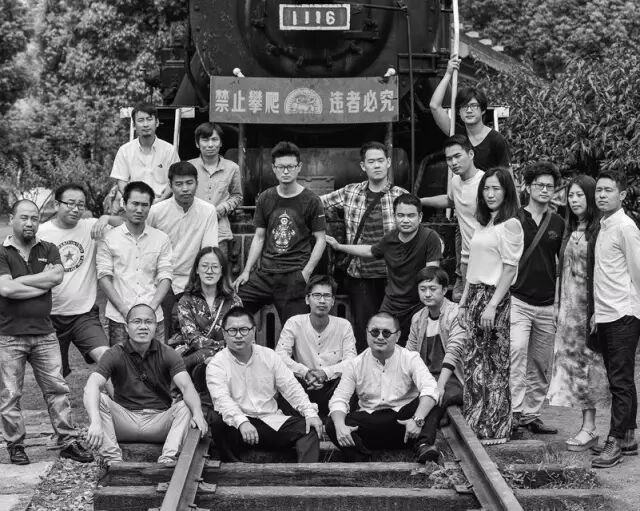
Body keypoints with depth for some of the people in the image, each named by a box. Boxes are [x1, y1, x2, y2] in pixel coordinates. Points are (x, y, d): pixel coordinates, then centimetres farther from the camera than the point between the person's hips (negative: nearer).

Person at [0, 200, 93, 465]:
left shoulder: (48, 250, 9)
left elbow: (57, 276, -10)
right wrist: (44, 282, -10)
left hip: (44, 333, 3)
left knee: (57, 388, 3)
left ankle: (68, 441, 9)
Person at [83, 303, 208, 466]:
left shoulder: (167, 354, -2)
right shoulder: (115, 355, -6)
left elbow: (187, 387, -17)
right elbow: (91, 386, -21)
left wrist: (198, 413, -40)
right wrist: (95, 421, -42)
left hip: (159, 420, 0)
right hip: (125, 418, 0)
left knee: (185, 406, -25)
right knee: (100, 399, -24)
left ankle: (167, 460, -34)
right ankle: (113, 459, -29)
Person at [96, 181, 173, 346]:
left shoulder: (162, 239, 9)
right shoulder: (109, 239, 4)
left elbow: (165, 277, 6)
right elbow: (104, 276, 0)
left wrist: (152, 307, -8)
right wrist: (124, 309, -10)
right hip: (119, 319, -1)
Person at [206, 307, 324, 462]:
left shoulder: (269, 356, 12)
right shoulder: (216, 365, -3)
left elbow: (291, 388, 10)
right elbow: (221, 399, -20)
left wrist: (310, 412, -8)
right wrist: (242, 422, -39)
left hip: (272, 421, 4)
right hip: (237, 426, -4)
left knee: (309, 427, -18)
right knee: (218, 420, -35)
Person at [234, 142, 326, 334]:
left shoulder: (310, 200, 0)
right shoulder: (265, 198, 11)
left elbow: (320, 240, 1)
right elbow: (259, 237, 15)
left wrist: (306, 272, -10)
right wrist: (246, 271, 6)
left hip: (295, 276, -4)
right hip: (265, 274, 4)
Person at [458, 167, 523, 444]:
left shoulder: (510, 224, -8)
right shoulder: (483, 224, 16)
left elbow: (509, 268, -13)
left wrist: (492, 306, -18)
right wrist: (463, 302, 13)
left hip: (495, 298, -7)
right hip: (475, 296, 8)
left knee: (494, 366, -1)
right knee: (473, 363, 8)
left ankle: (493, 429, 5)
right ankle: (474, 425, 15)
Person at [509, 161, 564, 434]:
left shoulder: (558, 223, 8)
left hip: (548, 305, 4)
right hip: (517, 300, -4)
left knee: (541, 365, 7)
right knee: (516, 351, -20)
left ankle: (532, 414, 16)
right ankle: (516, 411, -21)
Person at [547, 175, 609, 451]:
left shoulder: (598, 230, -11)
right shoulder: (570, 231, 13)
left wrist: (598, 310, -19)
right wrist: (559, 304, 14)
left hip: (589, 305, -7)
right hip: (569, 305, 7)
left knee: (588, 361, -3)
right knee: (572, 360, 7)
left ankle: (589, 428, 3)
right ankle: (587, 425, 14)